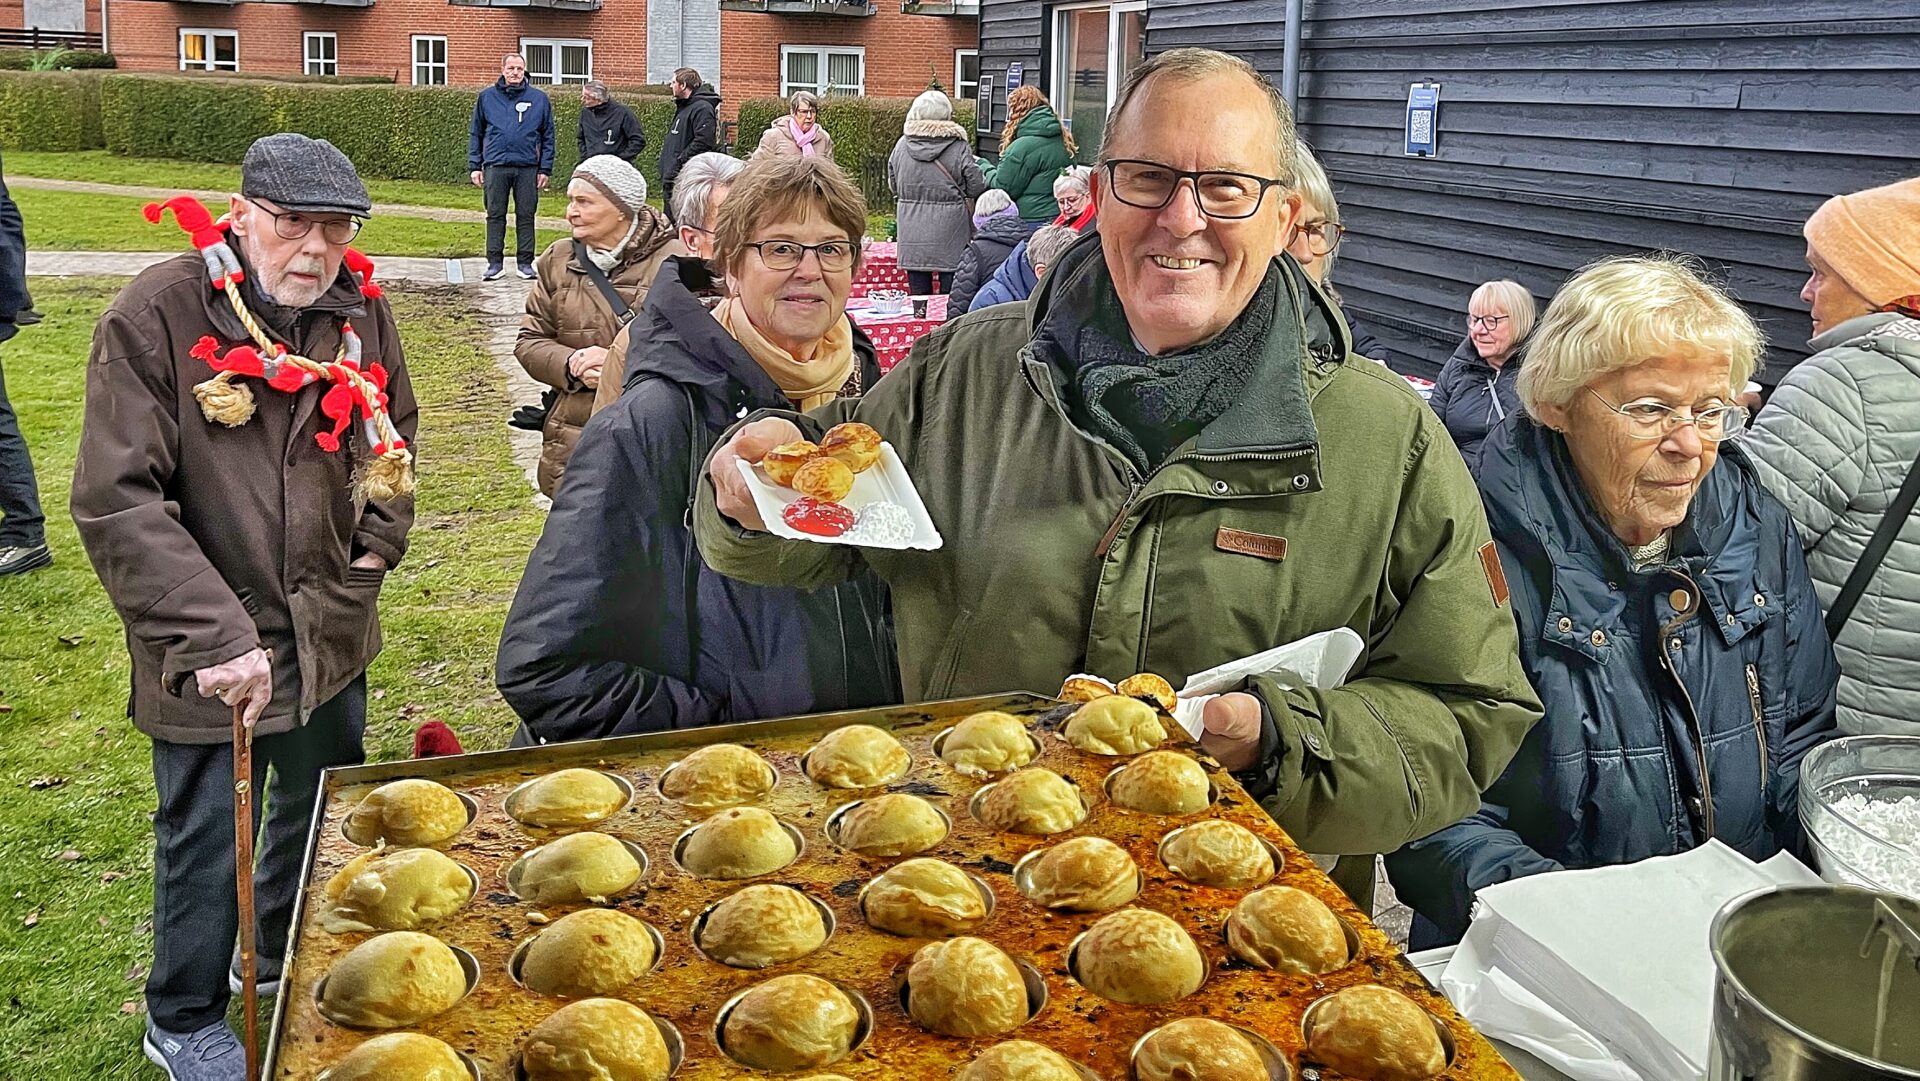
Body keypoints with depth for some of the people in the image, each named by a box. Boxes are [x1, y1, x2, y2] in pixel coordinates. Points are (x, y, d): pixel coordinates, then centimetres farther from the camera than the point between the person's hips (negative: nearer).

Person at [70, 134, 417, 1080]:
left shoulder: (358, 309, -2)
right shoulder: (153, 317, -18)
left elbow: (393, 428, 19)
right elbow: (115, 502, -23)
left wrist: (381, 535, 5)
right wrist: (212, 634, -29)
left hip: (332, 630, 6)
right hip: (213, 653, -5)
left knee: (326, 812, 23)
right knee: (207, 842, 10)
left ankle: (287, 956, 50)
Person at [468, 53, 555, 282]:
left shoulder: (539, 98, 6)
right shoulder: (487, 97, 7)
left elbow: (548, 136, 7)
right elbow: (475, 134, 9)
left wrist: (545, 169, 1)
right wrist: (474, 166, 3)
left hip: (528, 167, 0)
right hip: (495, 166, 0)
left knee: (526, 216, 4)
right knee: (495, 215, 3)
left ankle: (525, 262, 12)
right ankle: (494, 262, 9)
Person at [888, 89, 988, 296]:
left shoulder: (902, 145, 1)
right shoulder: (959, 147, -10)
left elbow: (893, 186, 9)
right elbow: (976, 187, -7)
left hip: (912, 231, 3)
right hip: (949, 230, -3)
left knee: (918, 293, 8)